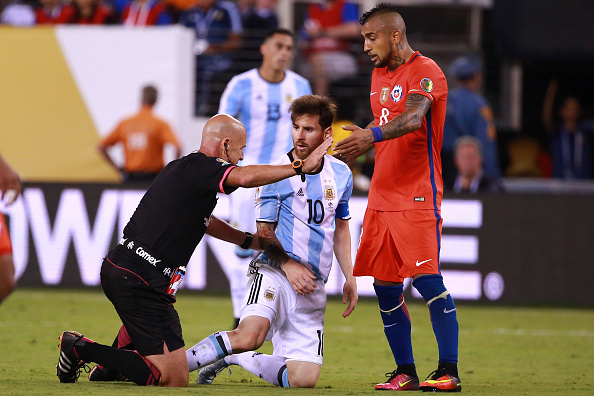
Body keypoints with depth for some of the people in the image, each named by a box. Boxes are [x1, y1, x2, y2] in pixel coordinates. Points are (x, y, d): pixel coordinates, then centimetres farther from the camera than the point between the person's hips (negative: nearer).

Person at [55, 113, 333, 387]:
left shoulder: (180, 168, 18)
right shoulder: (198, 168, -11)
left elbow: (203, 221, 35)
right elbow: (245, 177, -30)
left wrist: (249, 240, 37)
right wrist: (301, 167, -22)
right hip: (140, 282, -10)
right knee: (175, 380, -12)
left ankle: (109, 365, 39)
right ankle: (84, 350, -7)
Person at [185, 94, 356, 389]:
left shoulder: (340, 174, 10)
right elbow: (265, 233, -1)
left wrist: (349, 277, 17)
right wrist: (287, 264, -17)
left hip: (313, 287, 5)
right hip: (275, 273, -5)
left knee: (303, 380, -7)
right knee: (249, 336, -35)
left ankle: (235, 359, 15)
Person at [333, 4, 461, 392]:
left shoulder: (425, 71, -10)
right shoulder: (379, 75, 17)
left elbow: (413, 117, -28)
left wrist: (372, 135, -43)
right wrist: (355, 146, 13)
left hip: (417, 196, -8)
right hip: (382, 195, 8)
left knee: (426, 277, -15)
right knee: (385, 285, 5)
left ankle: (449, 371, -11)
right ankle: (405, 372, 13)